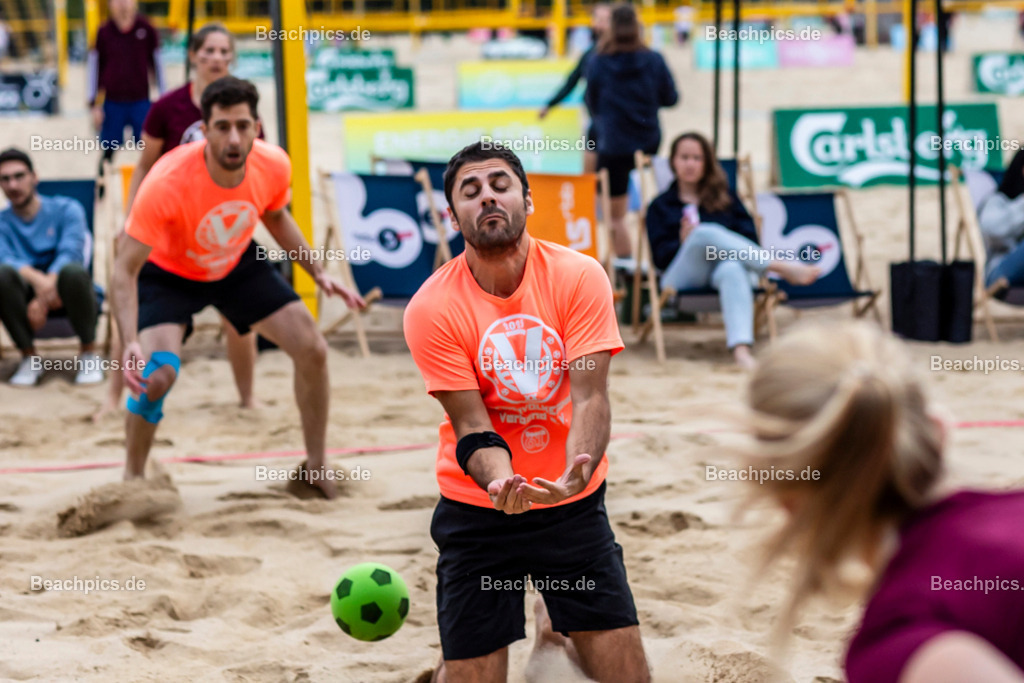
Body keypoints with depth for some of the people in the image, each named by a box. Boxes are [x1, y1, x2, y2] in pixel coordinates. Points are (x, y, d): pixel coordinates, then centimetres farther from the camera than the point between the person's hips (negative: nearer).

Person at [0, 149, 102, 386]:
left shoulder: (66, 209, -1)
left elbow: (70, 254, -17)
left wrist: (42, 299, -33)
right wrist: (35, 278, -40)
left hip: (66, 297, -1)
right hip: (29, 295, 1)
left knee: (72, 270, -36)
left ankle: (89, 354, -14)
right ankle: (29, 357, -12)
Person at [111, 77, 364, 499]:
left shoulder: (273, 166, -23)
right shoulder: (167, 182, -38)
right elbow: (126, 269, -34)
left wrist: (318, 273, 0)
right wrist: (131, 344, -45)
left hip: (237, 263, 5)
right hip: (168, 273, -4)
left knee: (313, 350, -4)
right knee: (157, 373, -27)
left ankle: (316, 467, 17)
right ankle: (132, 479, -1)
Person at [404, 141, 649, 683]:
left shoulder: (578, 277, -12)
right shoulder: (432, 309, -14)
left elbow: (590, 396, -17)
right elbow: (472, 425, -15)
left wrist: (577, 471, -37)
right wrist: (500, 481, -37)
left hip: (573, 505, 1)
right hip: (476, 510, -1)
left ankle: (556, 628, 31)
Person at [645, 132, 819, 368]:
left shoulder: (725, 198, 27)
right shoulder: (660, 206, 22)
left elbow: (750, 237, 13)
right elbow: (660, 257, 8)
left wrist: (729, 247, -7)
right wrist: (683, 243, -11)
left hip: (723, 263, 1)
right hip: (683, 275, -1)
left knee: (733, 269, -40)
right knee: (705, 233, -34)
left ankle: (740, 347, -64)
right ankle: (783, 268, -38)